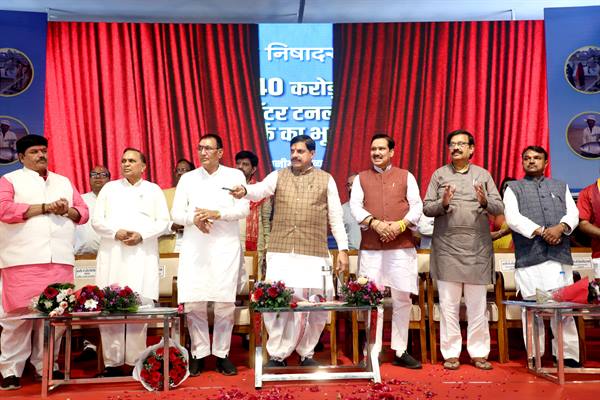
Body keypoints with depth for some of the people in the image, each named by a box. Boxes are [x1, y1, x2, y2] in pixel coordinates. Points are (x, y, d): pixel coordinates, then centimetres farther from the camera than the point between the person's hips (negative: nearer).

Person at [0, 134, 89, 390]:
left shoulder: (64, 182, 22)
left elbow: (83, 212, 18)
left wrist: (67, 210, -4)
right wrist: (45, 207, -11)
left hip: (60, 259, 4)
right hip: (23, 259, -4)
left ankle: (46, 366, 13)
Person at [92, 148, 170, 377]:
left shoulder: (153, 190, 13)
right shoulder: (109, 188, 15)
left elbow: (164, 222, 5)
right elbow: (97, 221, 8)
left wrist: (142, 235, -11)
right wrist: (116, 233, -10)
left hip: (142, 256, -1)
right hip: (112, 256, 1)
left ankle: (136, 361, 2)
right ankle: (113, 362, 4)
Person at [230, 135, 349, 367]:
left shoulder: (326, 179, 11)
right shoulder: (278, 176, 11)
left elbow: (336, 217, 9)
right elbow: (260, 190, -9)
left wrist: (343, 249, 3)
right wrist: (244, 191, -32)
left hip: (314, 254, 0)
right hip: (280, 252, 0)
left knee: (316, 308, 2)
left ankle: (306, 354, 24)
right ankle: (276, 355, 14)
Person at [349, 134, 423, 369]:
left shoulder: (406, 176, 12)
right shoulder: (361, 178, 13)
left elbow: (417, 206, 3)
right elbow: (355, 206, 1)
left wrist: (400, 225, -14)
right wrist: (375, 223, -16)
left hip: (402, 247, 0)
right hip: (370, 247, 0)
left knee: (402, 299, 2)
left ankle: (400, 351, 13)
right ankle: (373, 351, 12)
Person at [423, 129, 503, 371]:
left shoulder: (483, 175, 11)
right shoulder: (439, 175, 9)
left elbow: (499, 207, 5)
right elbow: (426, 208, 4)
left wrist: (485, 202, -15)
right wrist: (443, 203, -15)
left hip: (477, 249, 1)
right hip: (447, 248, 0)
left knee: (477, 305, 6)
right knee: (448, 304, 4)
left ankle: (479, 353, 17)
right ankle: (451, 353, 13)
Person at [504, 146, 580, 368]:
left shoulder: (560, 186, 23)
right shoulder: (513, 188, 14)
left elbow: (573, 213, 10)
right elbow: (512, 217, -2)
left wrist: (561, 227, -11)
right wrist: (540, 231, -13)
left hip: (559, 256, 2)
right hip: (529, 258, -2)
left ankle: (568, 356, 6)